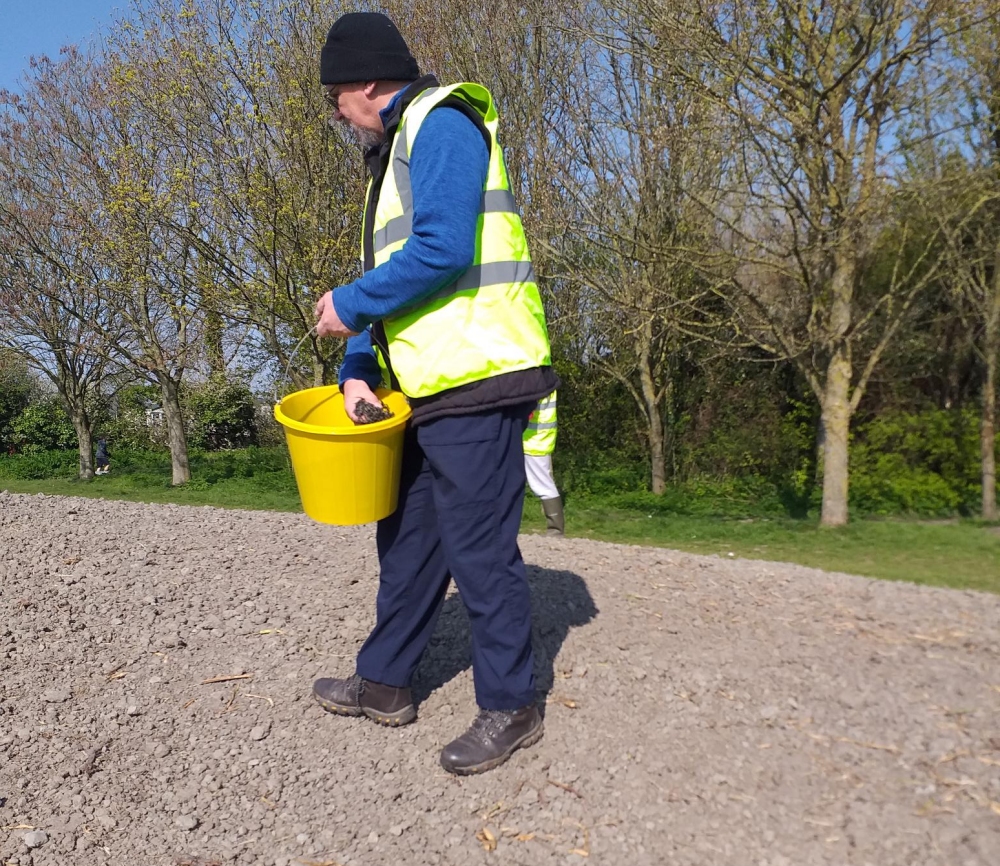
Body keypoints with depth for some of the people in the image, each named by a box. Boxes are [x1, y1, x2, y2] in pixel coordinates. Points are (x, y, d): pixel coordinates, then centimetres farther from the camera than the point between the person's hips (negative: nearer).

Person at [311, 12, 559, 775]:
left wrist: (351, 304, -9)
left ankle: (511, 708, 12)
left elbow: (441, 251, -21)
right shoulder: (394, 155, 23)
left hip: (475, 379, -10)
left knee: (480, 549, -4)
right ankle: (385, 683, 30)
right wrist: (358, 367, 6)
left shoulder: (439, 125, -7)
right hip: (429, 390, 10)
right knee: (407, 541, 16)